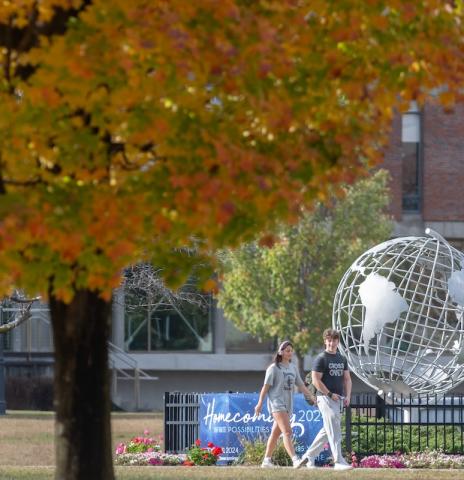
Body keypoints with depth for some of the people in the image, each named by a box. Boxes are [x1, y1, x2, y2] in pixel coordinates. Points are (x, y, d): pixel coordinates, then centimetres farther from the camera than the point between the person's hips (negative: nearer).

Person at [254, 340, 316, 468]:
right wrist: (260, 403, -6)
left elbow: (301, 385, 15)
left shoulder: (293, 368, 14)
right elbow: (266, 386, -4)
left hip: (288, 404, 7)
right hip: (276, 403, -7)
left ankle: (266, 460, 19)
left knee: (276, 434, 11)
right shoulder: (273, 368, -3)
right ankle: (295, 459, -30)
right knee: (287, 432, -19)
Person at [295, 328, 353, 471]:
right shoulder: (321, 359, -6)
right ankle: (339, 461, -17)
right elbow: (316, 380, -11)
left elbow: (347, 378, 20)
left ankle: (309, 456, 22)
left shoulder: (342, 359, 16)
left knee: (327, 430, 11)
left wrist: (347, 395, 6)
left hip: (339, 399, 8)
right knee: (334, 431, -13)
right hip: (325, 398, -8)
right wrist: (330, 394, -14)